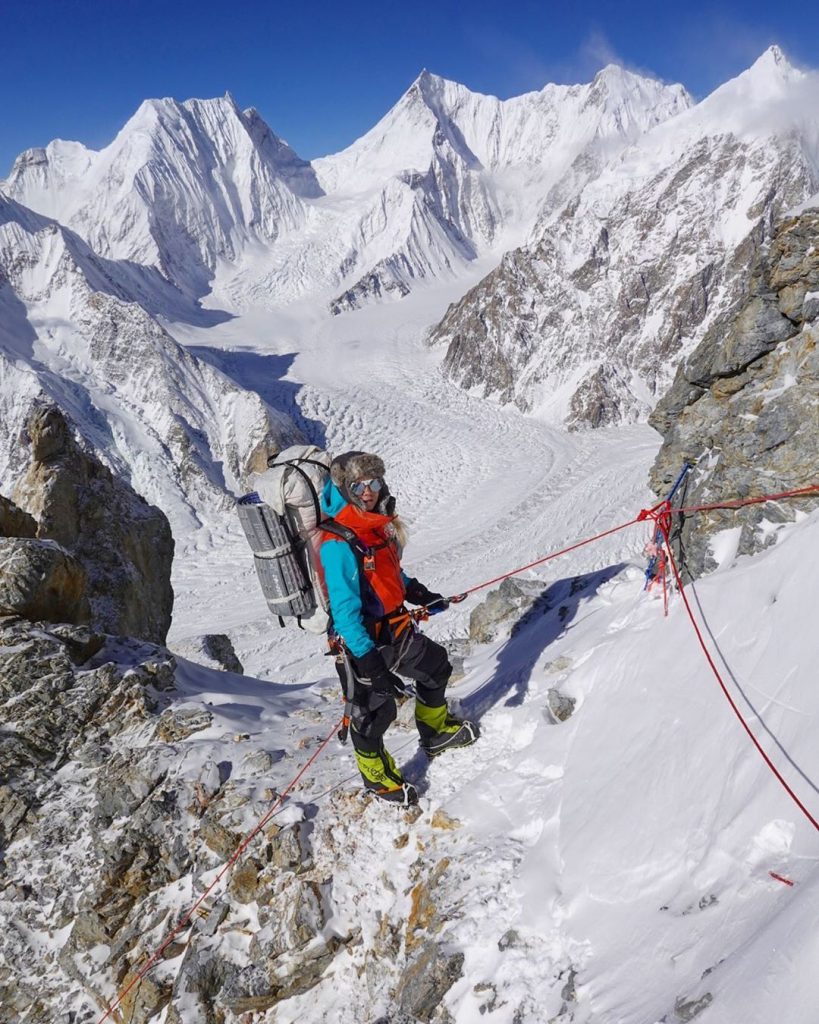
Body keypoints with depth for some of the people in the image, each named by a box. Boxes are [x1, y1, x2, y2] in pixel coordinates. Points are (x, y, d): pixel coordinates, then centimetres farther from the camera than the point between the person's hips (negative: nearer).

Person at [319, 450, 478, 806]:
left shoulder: (380, 522, 0)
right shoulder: (338, 544, -27)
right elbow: (344, 609, -28)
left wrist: (418, 593, 16)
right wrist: (368, 660, -30)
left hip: (397, 627, 9)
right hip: (367, 640, -9)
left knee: (435, 666, 24)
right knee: (374, 709, 3)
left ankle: (437, 731, 49)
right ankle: (375, 772, 31)